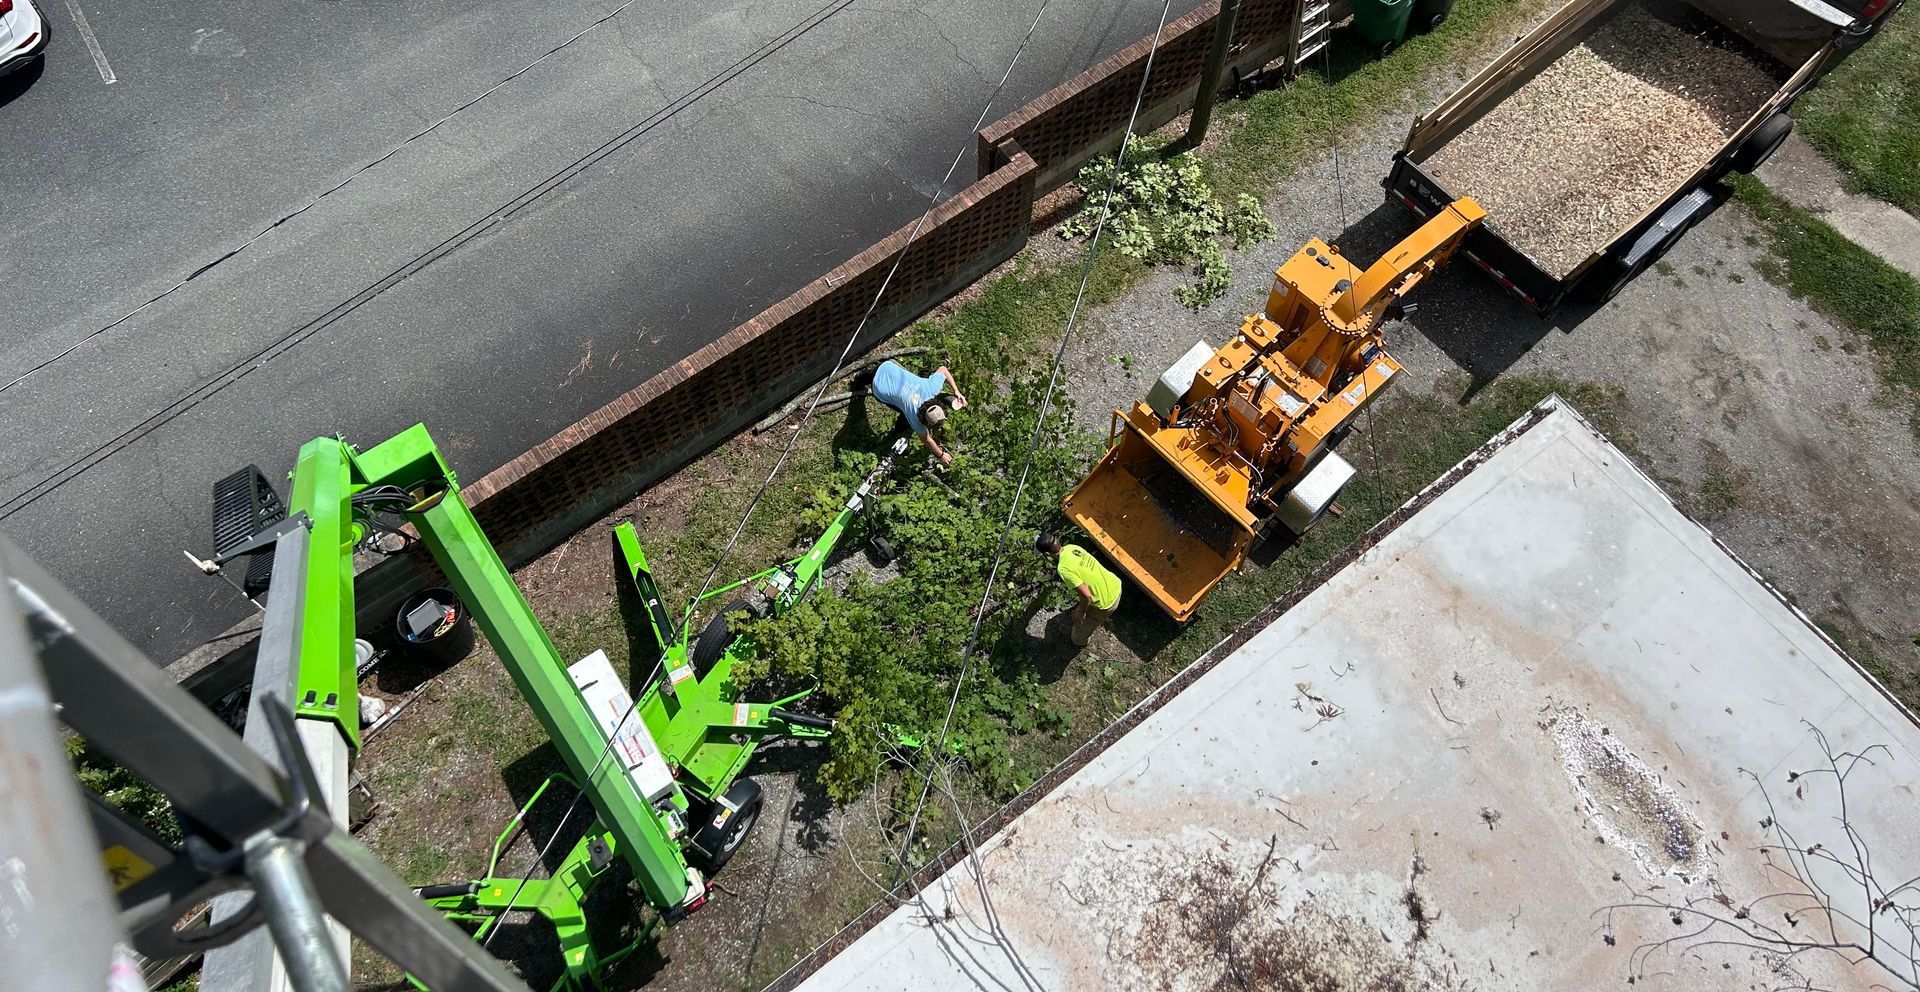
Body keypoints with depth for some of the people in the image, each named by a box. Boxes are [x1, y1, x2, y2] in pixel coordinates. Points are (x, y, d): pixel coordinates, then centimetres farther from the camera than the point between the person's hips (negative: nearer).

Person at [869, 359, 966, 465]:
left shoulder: (933, 388, -29)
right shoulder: (913, 415, -33)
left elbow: (942, 369, -8)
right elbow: (926, 438, -15)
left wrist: (956, 391, -13)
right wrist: (940, 455, -2)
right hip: (881, 391, -4)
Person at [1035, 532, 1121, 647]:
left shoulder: (1064, 569, -31)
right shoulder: (1072, 547, -8)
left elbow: (1086, 596, -30)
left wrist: (1081, 612, -11)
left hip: (1106, 603, -7)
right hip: (1115, 585, 7)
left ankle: (1080, 641, 52)